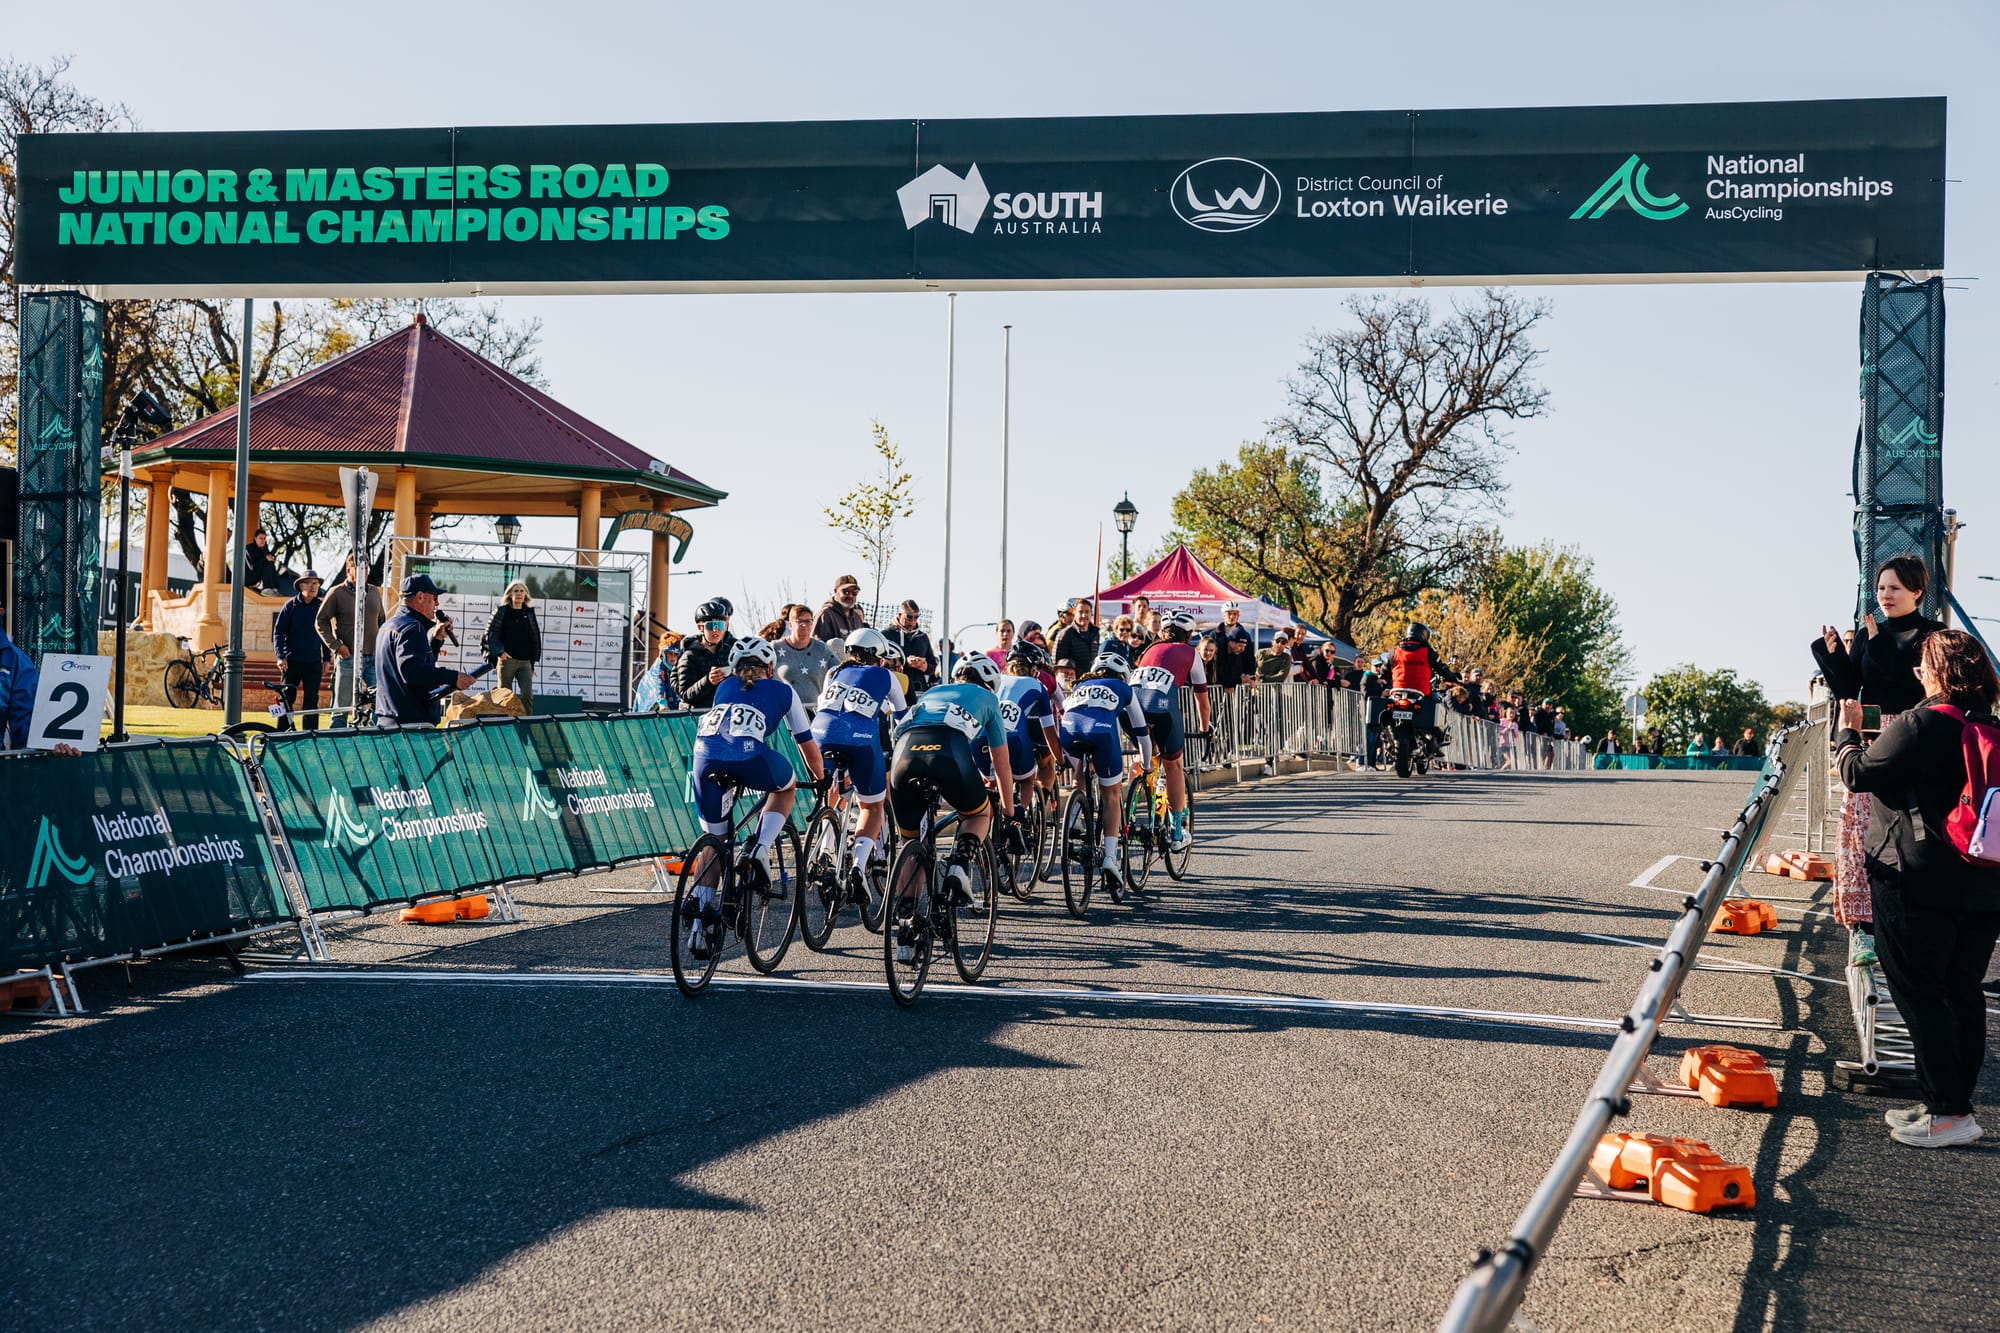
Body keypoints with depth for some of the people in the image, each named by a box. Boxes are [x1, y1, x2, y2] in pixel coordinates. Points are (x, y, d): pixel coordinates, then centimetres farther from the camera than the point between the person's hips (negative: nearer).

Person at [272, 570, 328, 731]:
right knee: (286, 698, 2)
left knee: (312, 699, 0)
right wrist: (280, 656, -10)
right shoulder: (290, 606, 1)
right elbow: (278, 632, 1)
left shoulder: (321, 607, 7)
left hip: (314, 663, 2)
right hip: (292, 661, -2)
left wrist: (326, 659, 10)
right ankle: (283, 732, 9)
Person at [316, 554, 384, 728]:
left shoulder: (374, 591, 13)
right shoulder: (337, 593, -1)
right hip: (348, 657, -4)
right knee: (342, 707, 0)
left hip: (373, 657, 4)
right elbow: (320, 621, 0)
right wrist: (336, 645, -9)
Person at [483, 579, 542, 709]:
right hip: (506, 660, -2)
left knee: (527, 695, -13)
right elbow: (490, 634, 0)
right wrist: (499, 652, -13)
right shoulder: (501, 612, 4)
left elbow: (535, 638, 14)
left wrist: (533, 663, 11)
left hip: (525, 662, 2)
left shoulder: (529, 614, 12)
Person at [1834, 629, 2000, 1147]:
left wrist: (1846, 734, 12)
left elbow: (1858, 774, -7)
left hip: (1918, 882, -7)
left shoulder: (1918, 725, -14)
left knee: (1919, 993, -1)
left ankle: (1948, 1112, -2)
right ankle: (1955, 1102, 19)